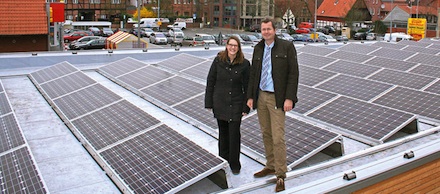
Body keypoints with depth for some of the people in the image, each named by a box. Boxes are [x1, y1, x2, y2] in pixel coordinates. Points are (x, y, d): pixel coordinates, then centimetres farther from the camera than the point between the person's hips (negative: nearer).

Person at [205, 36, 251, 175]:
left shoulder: (244, 64, -4)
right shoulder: (218, 61, -2)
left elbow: (247, 86, -1)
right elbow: (210, 82, 2)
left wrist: (246, 107, -3)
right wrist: (209, 103, 0)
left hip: (236, 103, -1)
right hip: (220, 103, 1)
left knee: (234, 133, -2)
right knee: (223, 132, 12)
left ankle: (234, 164, 13)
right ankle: (223, 161, 27)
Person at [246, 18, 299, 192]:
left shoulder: (286, 47, -6)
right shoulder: (258, 48, 9)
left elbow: (293, 73, -9)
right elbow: (253, 73, 13)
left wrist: (289, 98, -15)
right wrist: (250, 96, 8)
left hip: (276, 98, -5)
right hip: (260, 96, 5)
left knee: (277, 137, -6)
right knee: (266, 134, 13)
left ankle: (280, 175, 5)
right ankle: (270, 166, 27)